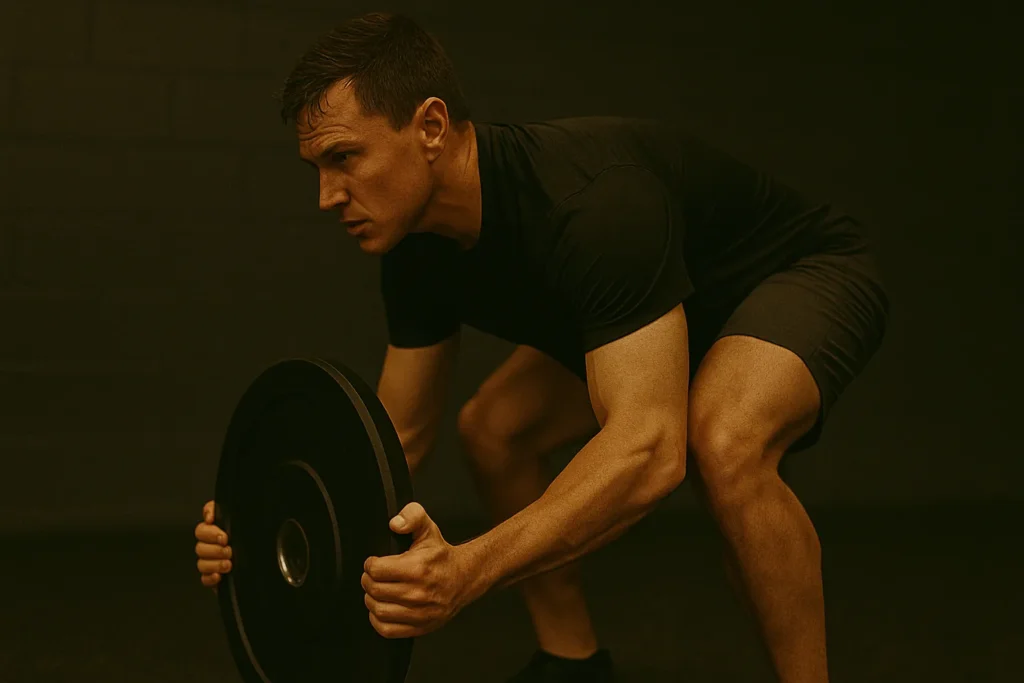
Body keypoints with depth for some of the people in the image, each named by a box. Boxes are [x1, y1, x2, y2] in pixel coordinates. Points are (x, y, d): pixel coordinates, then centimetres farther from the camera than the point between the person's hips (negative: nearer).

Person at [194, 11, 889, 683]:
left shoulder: (592, 200, -40)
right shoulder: (421, 251, -12)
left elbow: (650, 448, -46)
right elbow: (401, 436, -2)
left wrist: (470, 569, -58)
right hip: (674, 301, 9)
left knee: (724, 444, -38)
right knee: (492, 428, 3)